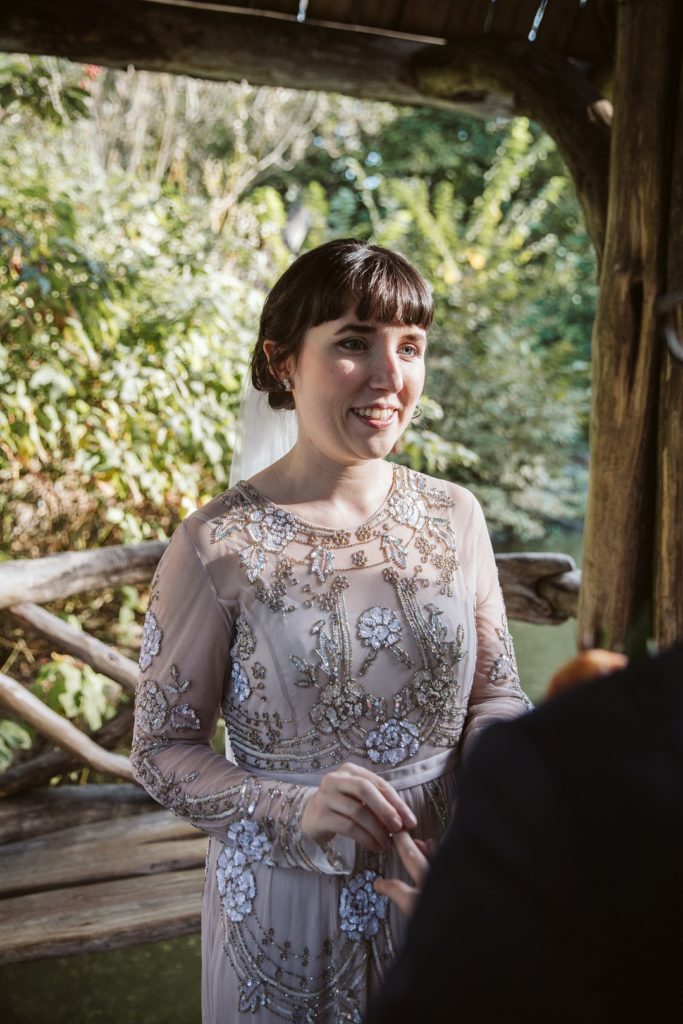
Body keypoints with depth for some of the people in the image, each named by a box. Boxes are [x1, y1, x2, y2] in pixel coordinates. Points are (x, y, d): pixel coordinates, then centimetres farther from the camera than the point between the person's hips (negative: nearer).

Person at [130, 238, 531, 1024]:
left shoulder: (454, 515, -4)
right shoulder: (215, 547, -16)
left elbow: (496, 693, 4)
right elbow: (162, 749, -9)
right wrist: (297, 811, -25)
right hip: (289, 906, -3)